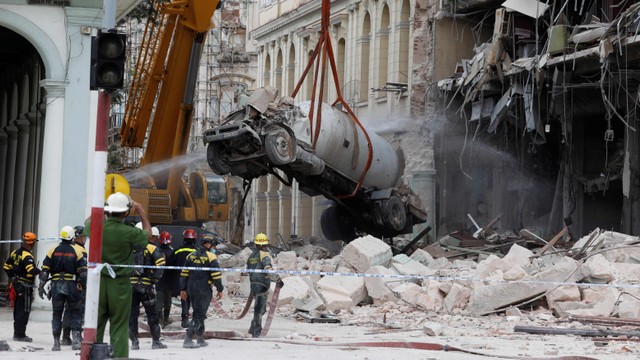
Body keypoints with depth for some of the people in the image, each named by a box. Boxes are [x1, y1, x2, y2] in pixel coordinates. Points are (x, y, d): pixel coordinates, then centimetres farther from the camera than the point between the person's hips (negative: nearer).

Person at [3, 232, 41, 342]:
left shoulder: (15, 253, 8)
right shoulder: (27, 256, -20)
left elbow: (6, 266, 16)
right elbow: (31, 270, -34)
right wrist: (40, 272, -21)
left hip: (16, 284, 9)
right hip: (25, 287, -9)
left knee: (17, 310, 17)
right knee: (24, 311, -3)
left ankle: (17, 333, 25)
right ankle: (20, 335, -1)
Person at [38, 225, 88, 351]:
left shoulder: (53, 251, 4)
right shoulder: (77, 251, -2)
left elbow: (45, 270, 1)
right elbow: (83, 271, -5)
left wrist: (41, 286, 3)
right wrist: (87, 287, 1)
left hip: (56, 285, 2)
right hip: (72, 286, -2)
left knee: (57, 314, 10)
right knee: (75, 313, 8)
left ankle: (56, 342, 8)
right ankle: (76, 338, -6)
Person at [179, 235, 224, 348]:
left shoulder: (191, 256, 8)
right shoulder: (210, 257, -9)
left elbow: (184, 274, 11)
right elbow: (216, 275, -10)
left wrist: (183, 289, 16)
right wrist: (220, 289, 0)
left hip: (191, 289, 6)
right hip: (204, 290, -6)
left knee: (198, 313, 18)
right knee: (199, 315, -4)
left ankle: (200, 339, 23)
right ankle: (188, 340, -14)